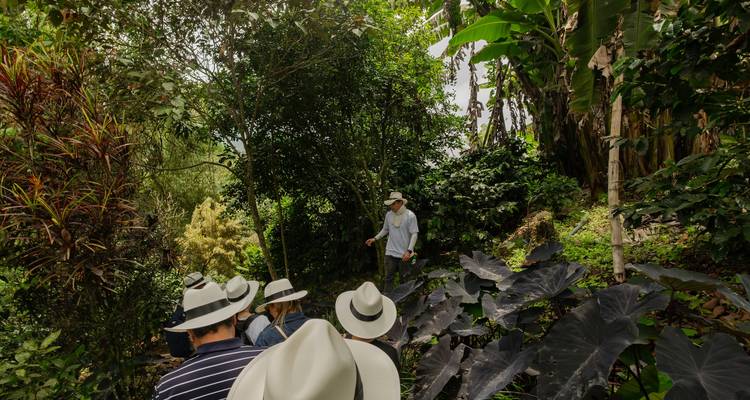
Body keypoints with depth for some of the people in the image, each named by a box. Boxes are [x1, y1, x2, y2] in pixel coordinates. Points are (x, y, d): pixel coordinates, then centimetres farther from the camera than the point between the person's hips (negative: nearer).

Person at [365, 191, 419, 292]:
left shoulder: (410, 215, -13)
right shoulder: (388, 214, 1)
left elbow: (414, 234, -13)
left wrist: (409, 251, -21)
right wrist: (375, 238, 3)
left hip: (404, 254, -3)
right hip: (390, 253, 4)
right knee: (388, 278, 7)